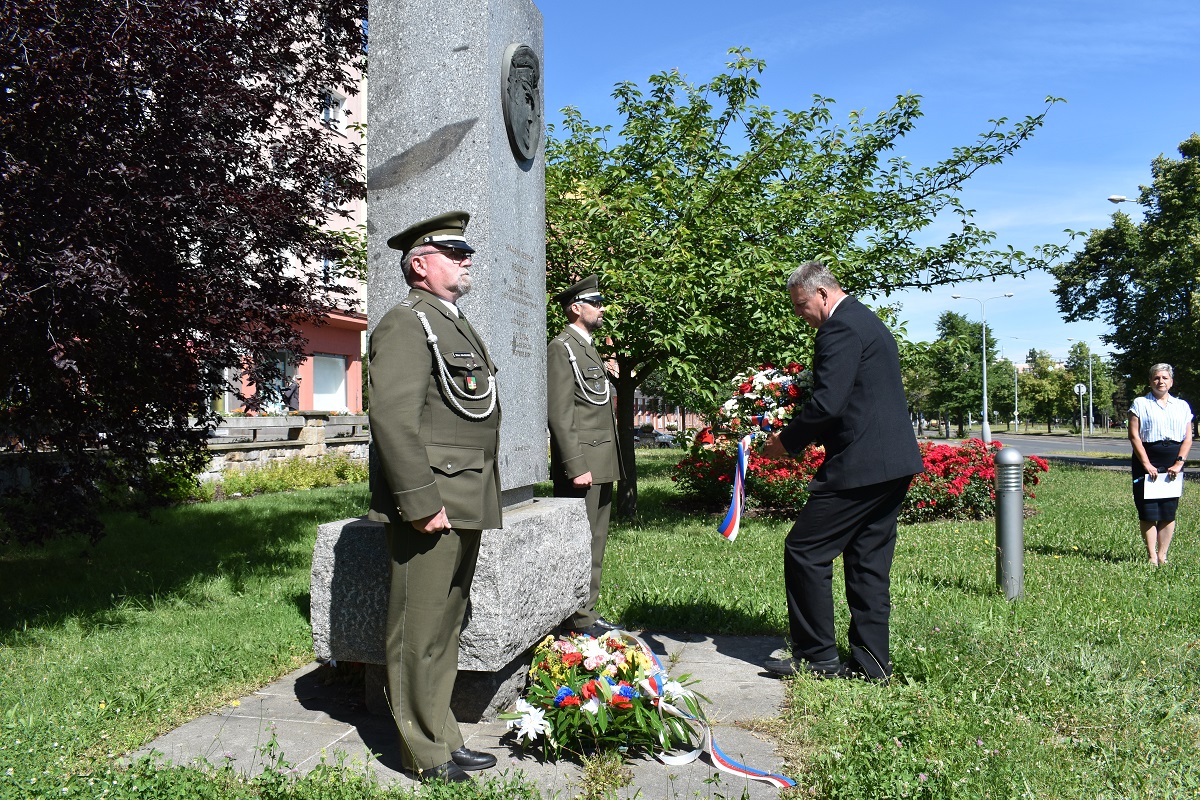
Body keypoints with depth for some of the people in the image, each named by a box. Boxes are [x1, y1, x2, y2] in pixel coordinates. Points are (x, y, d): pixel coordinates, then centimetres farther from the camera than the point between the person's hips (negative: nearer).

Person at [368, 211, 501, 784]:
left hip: (466, 508, 10)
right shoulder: (406, 325, -10)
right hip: (431, 505, -10)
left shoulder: (457, 326, 21)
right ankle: (427, 754, 14)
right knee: (420, 633, 2)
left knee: (446, 627, 17)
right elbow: (393, 419, -21)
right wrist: (423, 504, -23)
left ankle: (442, 736, 28)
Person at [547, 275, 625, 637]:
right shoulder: (561, 348, -8)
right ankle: (580, 620, 3)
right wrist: (576, 467, -21)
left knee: (595, 544, 13)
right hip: (582, 464, -10)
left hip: (602, 464, 10)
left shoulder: (590, 349, 21)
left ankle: (588, 613, 21)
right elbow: (559, 414, -16)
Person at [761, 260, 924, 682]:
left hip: (860, 465, -11)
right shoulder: (869, 322, 20)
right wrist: (802, 436, 16)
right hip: (894, 463, 11)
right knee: (868, 563, 13)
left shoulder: (840, 327, -13)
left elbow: (827, 403, -21)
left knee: (805, 552, -1)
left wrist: (787, 442, -7)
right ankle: (871, 663, 19)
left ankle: (816, 657, 7)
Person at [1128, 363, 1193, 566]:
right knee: (1148, 512, -4)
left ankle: (1162, 556, 11)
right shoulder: (1140, 404, 3)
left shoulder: (1182, 406, 12)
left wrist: (1179, 463, -6)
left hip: (1173, 463, 3)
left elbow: (1188, 437, 7)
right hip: (1147, 460, -3)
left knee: (1169, 512, 4)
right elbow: (1134, 436, -4)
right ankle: (1152, 557, 3)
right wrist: (1146, 464, -11)